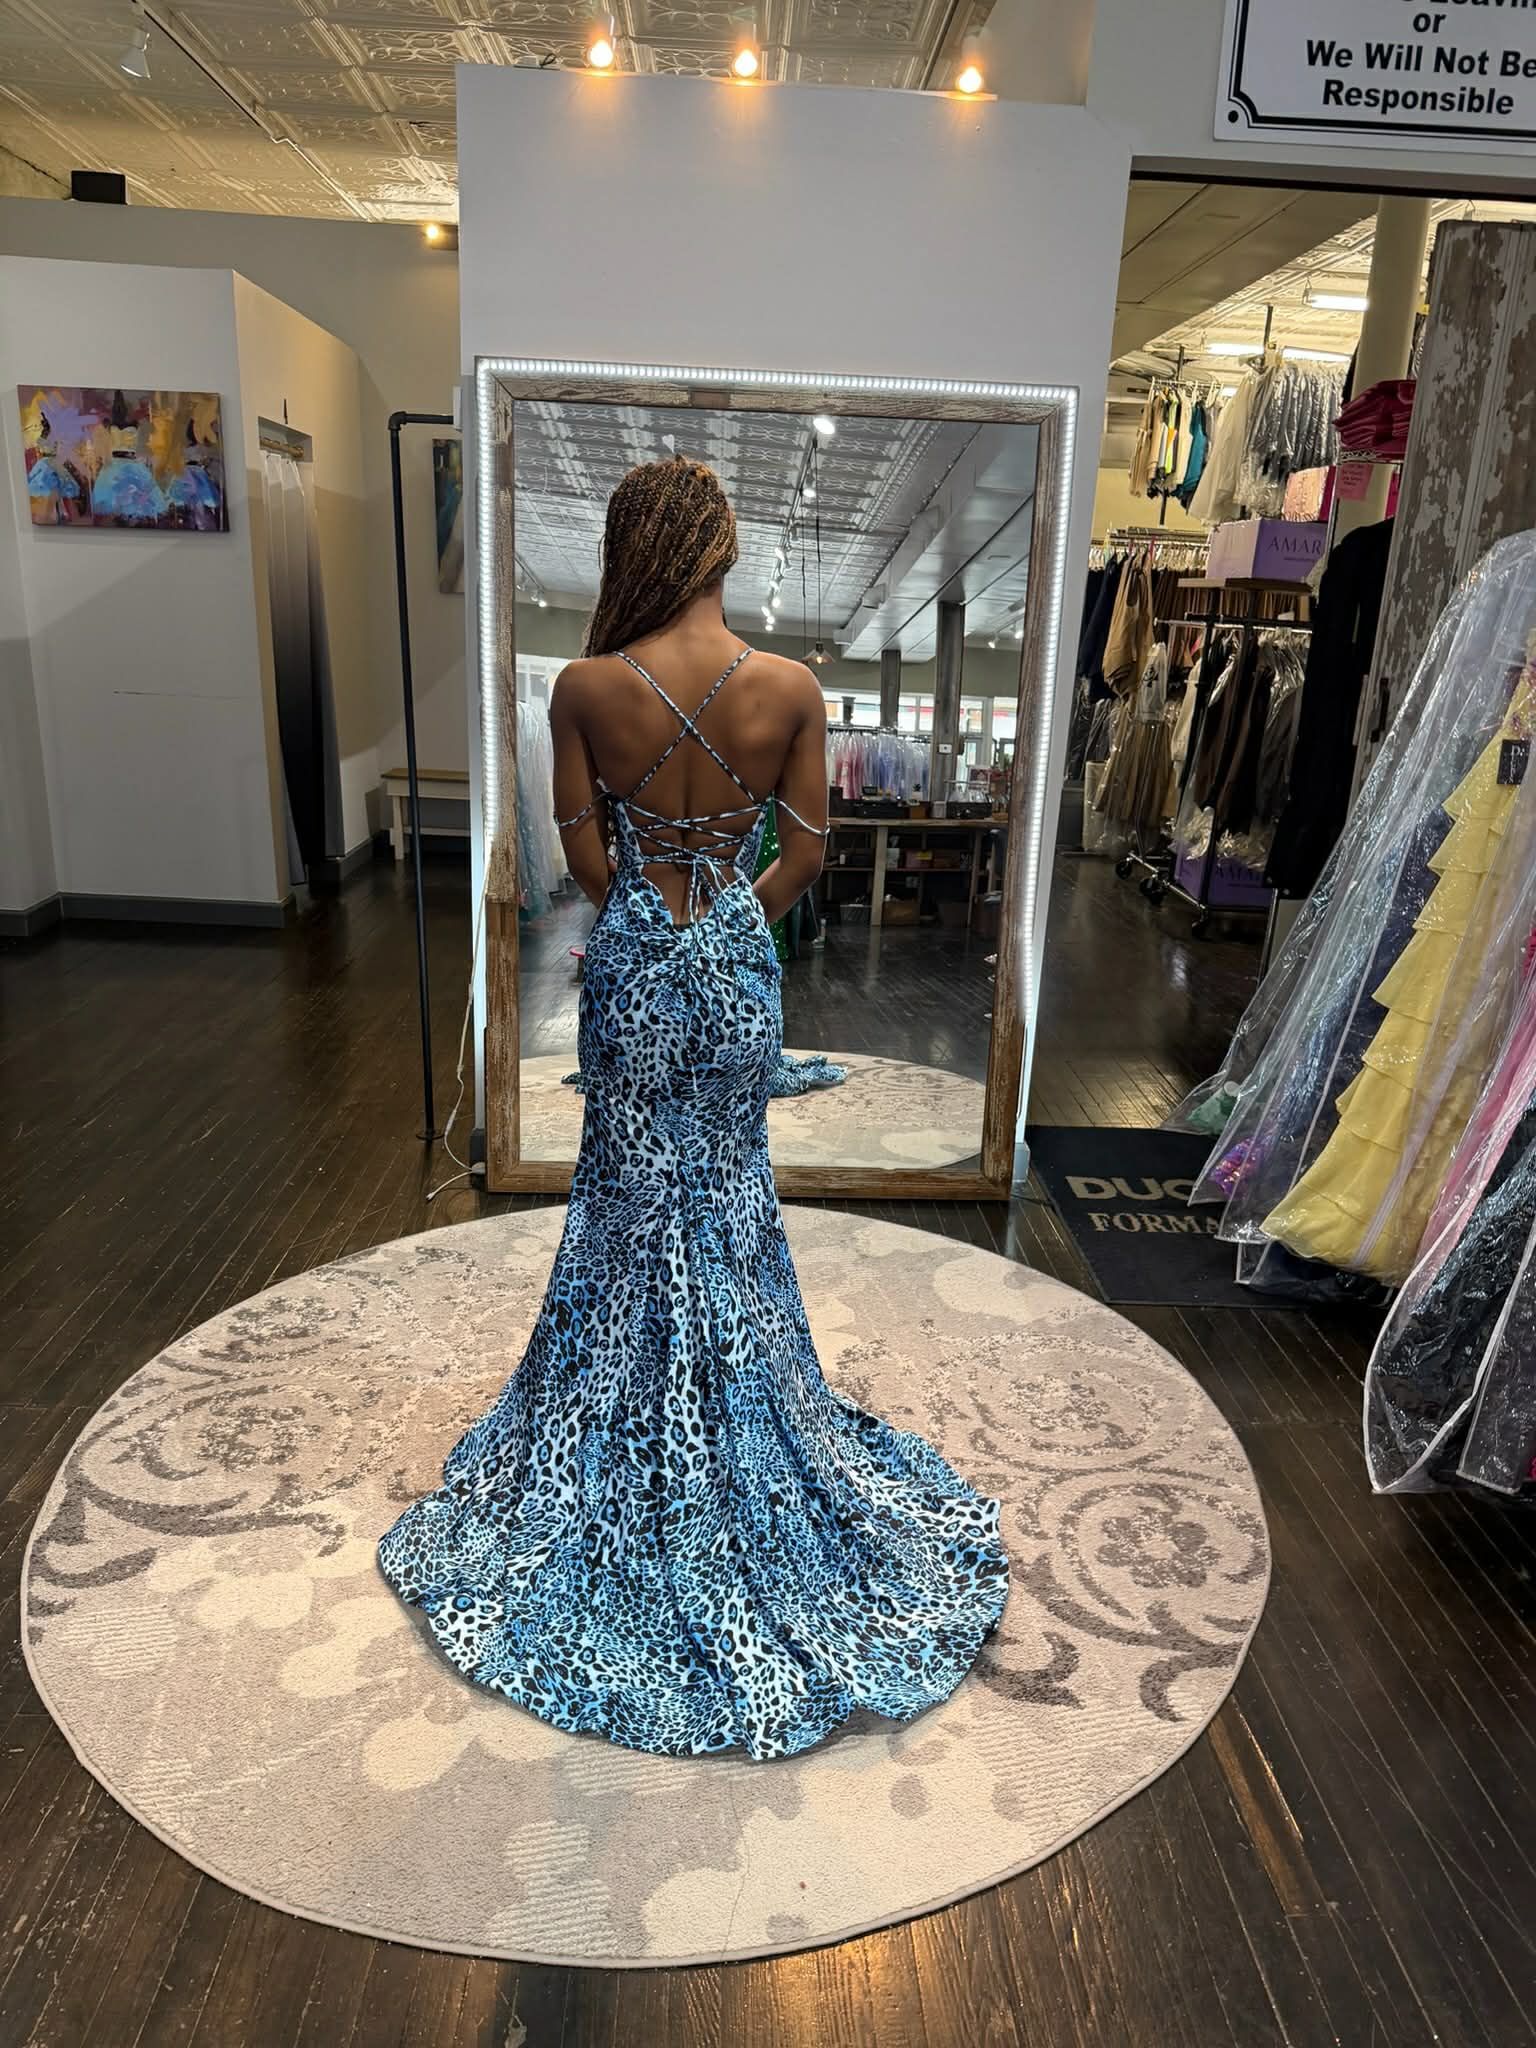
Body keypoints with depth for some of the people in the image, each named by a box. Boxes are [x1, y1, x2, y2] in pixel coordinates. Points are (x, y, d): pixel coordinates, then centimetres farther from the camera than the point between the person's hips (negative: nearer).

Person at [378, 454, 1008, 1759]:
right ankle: (739, 1412, 35)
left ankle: (618, 1470, 31)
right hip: (737, 963, 1)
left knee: (634, 1188, 16)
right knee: (728, 1185, 18)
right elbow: (807, 854, -4)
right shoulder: (789, 688, -11)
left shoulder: (587, 688, -12)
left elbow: (585, 852, -4)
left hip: (632, 961, 0)